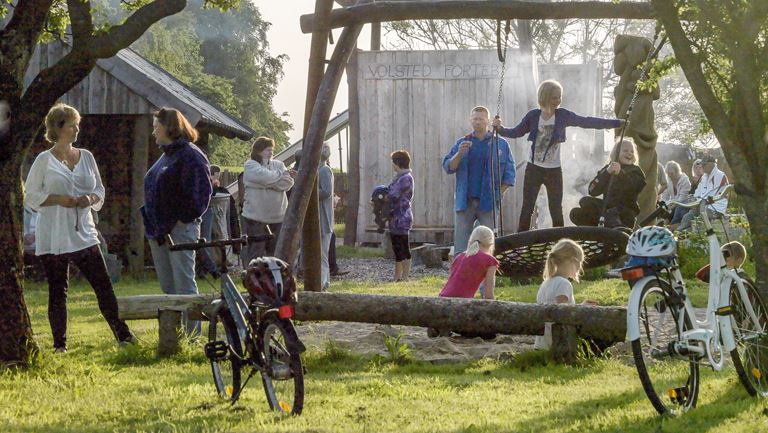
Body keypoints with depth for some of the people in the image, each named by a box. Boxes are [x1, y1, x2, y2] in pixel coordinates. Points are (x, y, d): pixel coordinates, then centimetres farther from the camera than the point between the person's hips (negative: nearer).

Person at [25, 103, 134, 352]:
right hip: (52, 237, -3)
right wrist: (59, 199, -16)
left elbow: (100, 190, 17)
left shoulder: (86, 157, 11)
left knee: (104, 285, 0)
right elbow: (30, 196, -2)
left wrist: (91, 198, -5)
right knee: (57, 292, 2)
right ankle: (59, 344, 9)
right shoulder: (44, 160, -2)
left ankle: (123, 335, 5)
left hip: (83, 233, 3)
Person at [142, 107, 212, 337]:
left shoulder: (190, 155, -10)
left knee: (184, 284, -7)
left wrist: (186, 217, -16)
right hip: (160, 230, 9)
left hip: (180, 229, -9)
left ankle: (192, 333, -3)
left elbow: (201, 191, -17)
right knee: (167, 286, 11)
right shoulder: (166, 155, 18)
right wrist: (154, 226, 14)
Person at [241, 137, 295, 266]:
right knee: (255, 252, -3)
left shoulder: (278, 164, 13)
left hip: (277, 216, 5)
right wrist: (282, 173, -6)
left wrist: (270, 183, -13)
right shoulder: (251, 165, -1)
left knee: (275, 252, 8)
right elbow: (266, 177, -20)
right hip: (256, 216, -5)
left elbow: (289, 183, -2)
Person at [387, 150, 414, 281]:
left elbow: (393, 196, -19)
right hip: (395, 219, 10)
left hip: (401, 218, -10)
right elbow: (392, 195, 18)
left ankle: (405, 278, -5)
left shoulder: (406, 178, -14)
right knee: (398, 251, 13)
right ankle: (397, 278, 19)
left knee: (404, 251, -6)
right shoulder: (399, 177, 17)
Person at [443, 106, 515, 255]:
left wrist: (499, 193, -4)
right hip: (465, 202, 1)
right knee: (460, 248, -2)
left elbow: (509, 173, 6)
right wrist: (459, 154, -13)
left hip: (488, 202, -1)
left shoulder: (501, 144, 7)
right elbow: (448, 167, 4)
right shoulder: (461, 143, 12)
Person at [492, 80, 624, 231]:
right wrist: (500, 128, -12)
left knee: (556, 211, 4)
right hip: (533, 168, 0)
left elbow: (587, 122, -8)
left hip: (554, 170, 0)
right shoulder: (533, 116, -5)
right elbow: (516, 132, 7)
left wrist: (618, 123, -11)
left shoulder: (563, 115, -7)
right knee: (527, 209, 2)